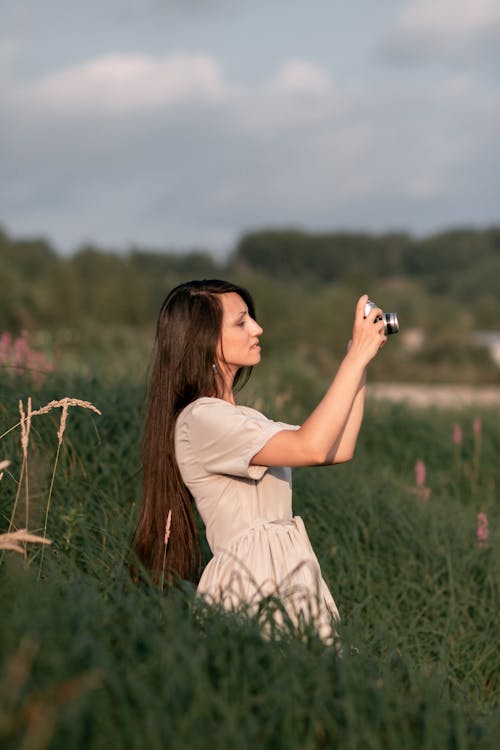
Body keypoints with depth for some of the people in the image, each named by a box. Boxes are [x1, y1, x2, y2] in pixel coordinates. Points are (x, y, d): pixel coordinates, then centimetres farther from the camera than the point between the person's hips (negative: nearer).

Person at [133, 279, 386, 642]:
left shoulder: (244, 419, 21)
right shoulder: (201, 419, -11)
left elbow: (339, 449, 15)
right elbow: (312, 447, -20)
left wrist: (361, 360, 11)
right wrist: (357, 357, -14)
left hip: (287, 580, 9)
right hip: (253, 586, -9)